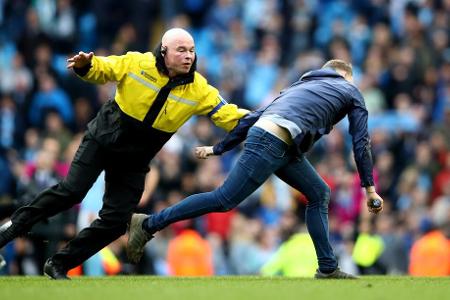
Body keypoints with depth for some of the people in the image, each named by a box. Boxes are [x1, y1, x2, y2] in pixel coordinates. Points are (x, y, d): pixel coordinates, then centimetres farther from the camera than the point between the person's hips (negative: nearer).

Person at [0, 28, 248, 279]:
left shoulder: (198, 89, -11)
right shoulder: (137, 64, -15)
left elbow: (226, 114, -9)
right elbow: (103, 69, -3)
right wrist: (85, 65, -23)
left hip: (134, 162, 3)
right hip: (102, 142, -3)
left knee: (116, 221, -3)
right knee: (71, 192, -17)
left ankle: (59, 265, 11)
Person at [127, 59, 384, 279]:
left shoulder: (302, 86, 36)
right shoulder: (350, 91, 19)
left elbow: (255, 116, 30)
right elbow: (361, 141, 11)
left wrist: (218, 149, 30)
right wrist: (369, 188, 13)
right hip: (273, 144, -8)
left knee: (320, 194, 15)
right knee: (225, 200, -7)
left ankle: (328, 268, 11)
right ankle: (148, 225, -3)